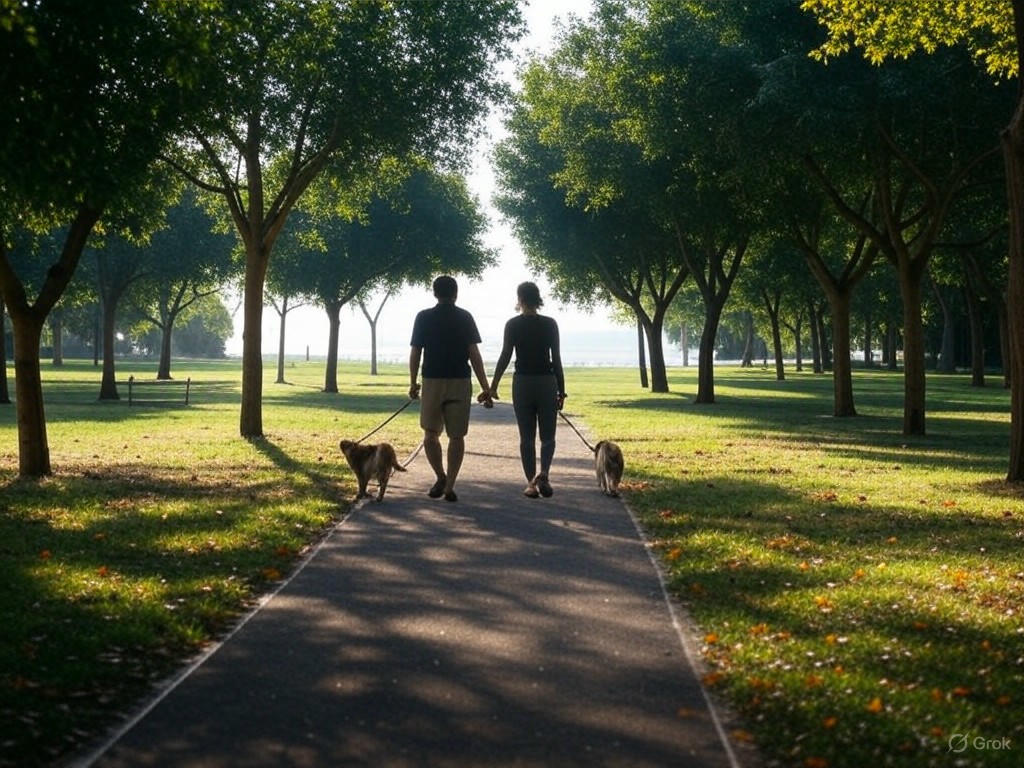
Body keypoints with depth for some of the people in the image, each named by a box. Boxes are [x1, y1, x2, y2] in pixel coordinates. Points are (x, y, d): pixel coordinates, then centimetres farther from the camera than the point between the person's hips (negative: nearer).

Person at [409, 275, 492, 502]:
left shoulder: (424, 318, 2)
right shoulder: (465, 318, 1)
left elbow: (415, 353, 1)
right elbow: (474, 354, -4)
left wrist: (413, 383, 13)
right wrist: (485, 389, -2)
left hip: (432, 381, 0)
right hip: (460, 382, 0)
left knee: (430, 434, 13)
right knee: (456, 436, 6)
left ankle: (441, 478, 2)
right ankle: (449, 486, 1)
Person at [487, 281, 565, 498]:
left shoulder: (513, 324, -3)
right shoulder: (550, 324, 0)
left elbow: (505, 356, -6)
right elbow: (556, 359, 0)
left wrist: (493, 386, 0)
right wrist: (561, 390, 6)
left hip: (522, 383, 0)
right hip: (547, 382, 0)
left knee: (526, 437, 8)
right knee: (548, 436, 8)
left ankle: (531, 483, 4)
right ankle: (543, 473, -17)